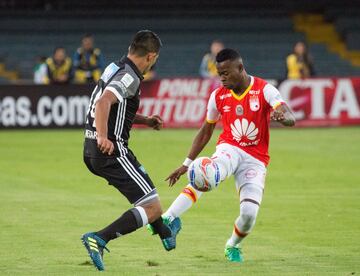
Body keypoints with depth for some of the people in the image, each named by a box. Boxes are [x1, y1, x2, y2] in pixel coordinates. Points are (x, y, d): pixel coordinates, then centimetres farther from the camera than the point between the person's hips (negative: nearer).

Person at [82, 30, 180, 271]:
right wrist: (102, 137, -44)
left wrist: (146, 121, 28)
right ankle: (98, 240, -21)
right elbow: (103, 102, -33)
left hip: (92, 152, 10)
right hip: (111, 150, -10)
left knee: (143, 180, 35)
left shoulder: (115, 69, 14)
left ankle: (166, 233, 55)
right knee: (152, 208, -9)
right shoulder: (129, 77, -15)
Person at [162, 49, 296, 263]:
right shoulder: (219, 96, 2)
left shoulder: (264, 90, -8)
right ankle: (168, 219, -44)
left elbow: (291, 119, -20)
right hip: (230, 149, 1)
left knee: (250, 213, -16)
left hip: (256, 159, -1)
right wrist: (187, 163, 11)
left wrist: (282, 116, -46)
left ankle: (233, 246, 19)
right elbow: (206, 131, 14)